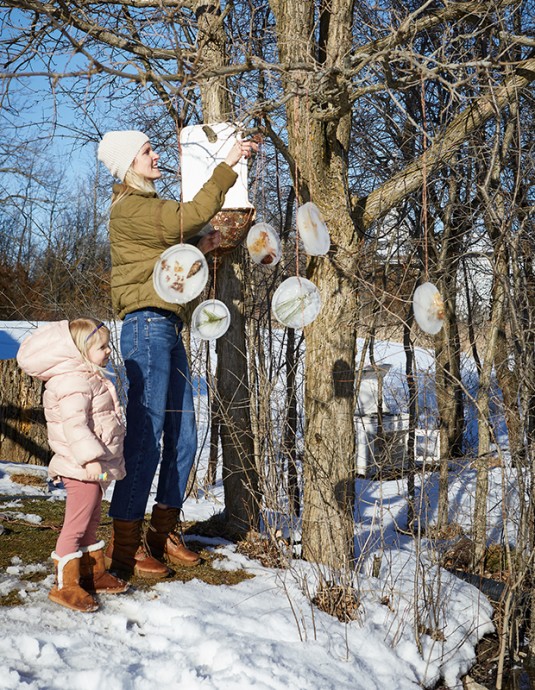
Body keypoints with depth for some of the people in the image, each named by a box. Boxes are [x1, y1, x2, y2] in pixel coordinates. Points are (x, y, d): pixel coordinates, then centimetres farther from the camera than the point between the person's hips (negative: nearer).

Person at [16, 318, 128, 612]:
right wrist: (90, 458, -33)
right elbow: (74, 424, -28)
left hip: (93, 469, 11)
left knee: (90, 522, 20)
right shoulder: (73, 383, -19)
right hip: (81, 469, -11)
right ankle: (65, 585, -2)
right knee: (76, 525, -7)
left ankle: (94, 574, 32)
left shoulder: (90, 378, 16)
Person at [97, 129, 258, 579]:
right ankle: (124, 545, -5)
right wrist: (228, 167, -16)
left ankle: (164, 532, 19)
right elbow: (189, 217, -20)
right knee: (145, 437, -11)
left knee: (182, 438, 10)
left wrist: (201, 249, 8)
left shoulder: (151, 206, 24)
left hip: (169, 330, 10)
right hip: (147, 326, -10)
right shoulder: (129, 208, -7)